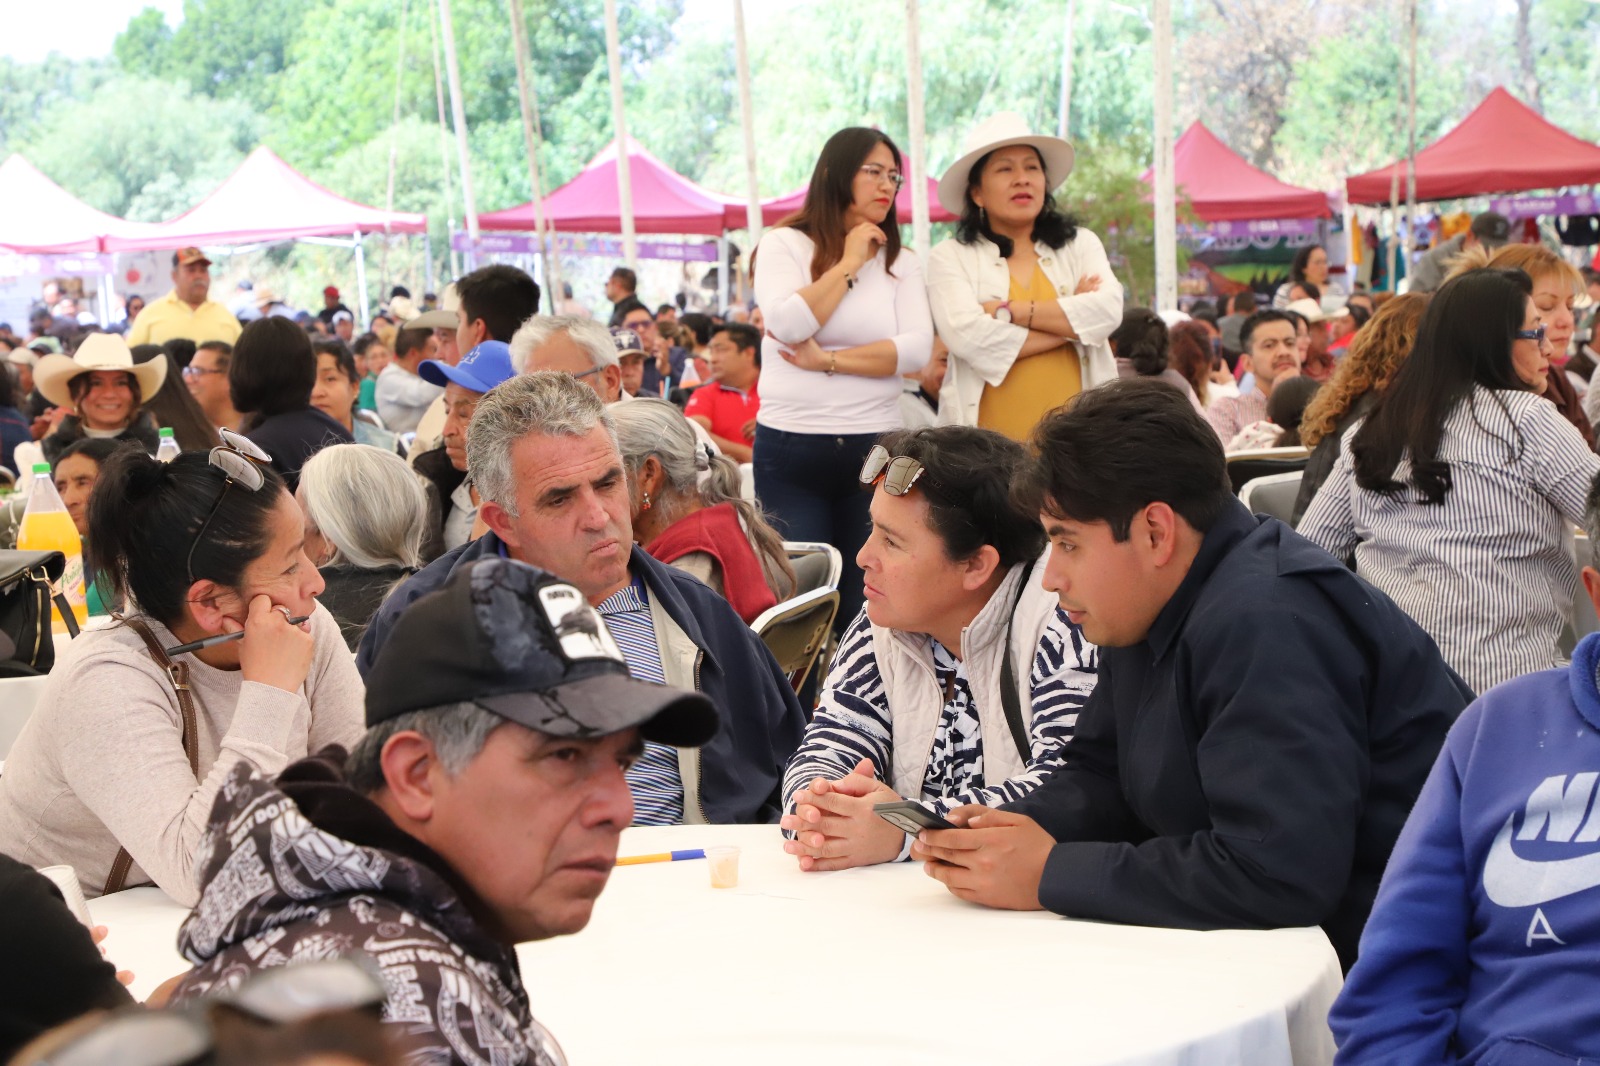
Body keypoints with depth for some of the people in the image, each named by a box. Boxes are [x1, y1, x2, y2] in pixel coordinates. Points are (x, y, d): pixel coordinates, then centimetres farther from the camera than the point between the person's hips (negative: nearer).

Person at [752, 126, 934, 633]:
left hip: (874, 448, 2)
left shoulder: (901, 264, 9)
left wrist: (826, 360, -12)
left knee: (865, 601, 4)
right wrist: (850, 262, -7)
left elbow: (917, 350, -6)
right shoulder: (784, 245, 3)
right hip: (790, 447, -2)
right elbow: (789, 324, -16)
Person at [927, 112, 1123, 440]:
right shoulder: (950, 257, 4)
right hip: (989, 438, -2)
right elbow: (968, 337, -12)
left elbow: (1107, 311, -5)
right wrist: (1070, 322, -5)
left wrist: (1010, 312, -10)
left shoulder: (1081, 244, 13)